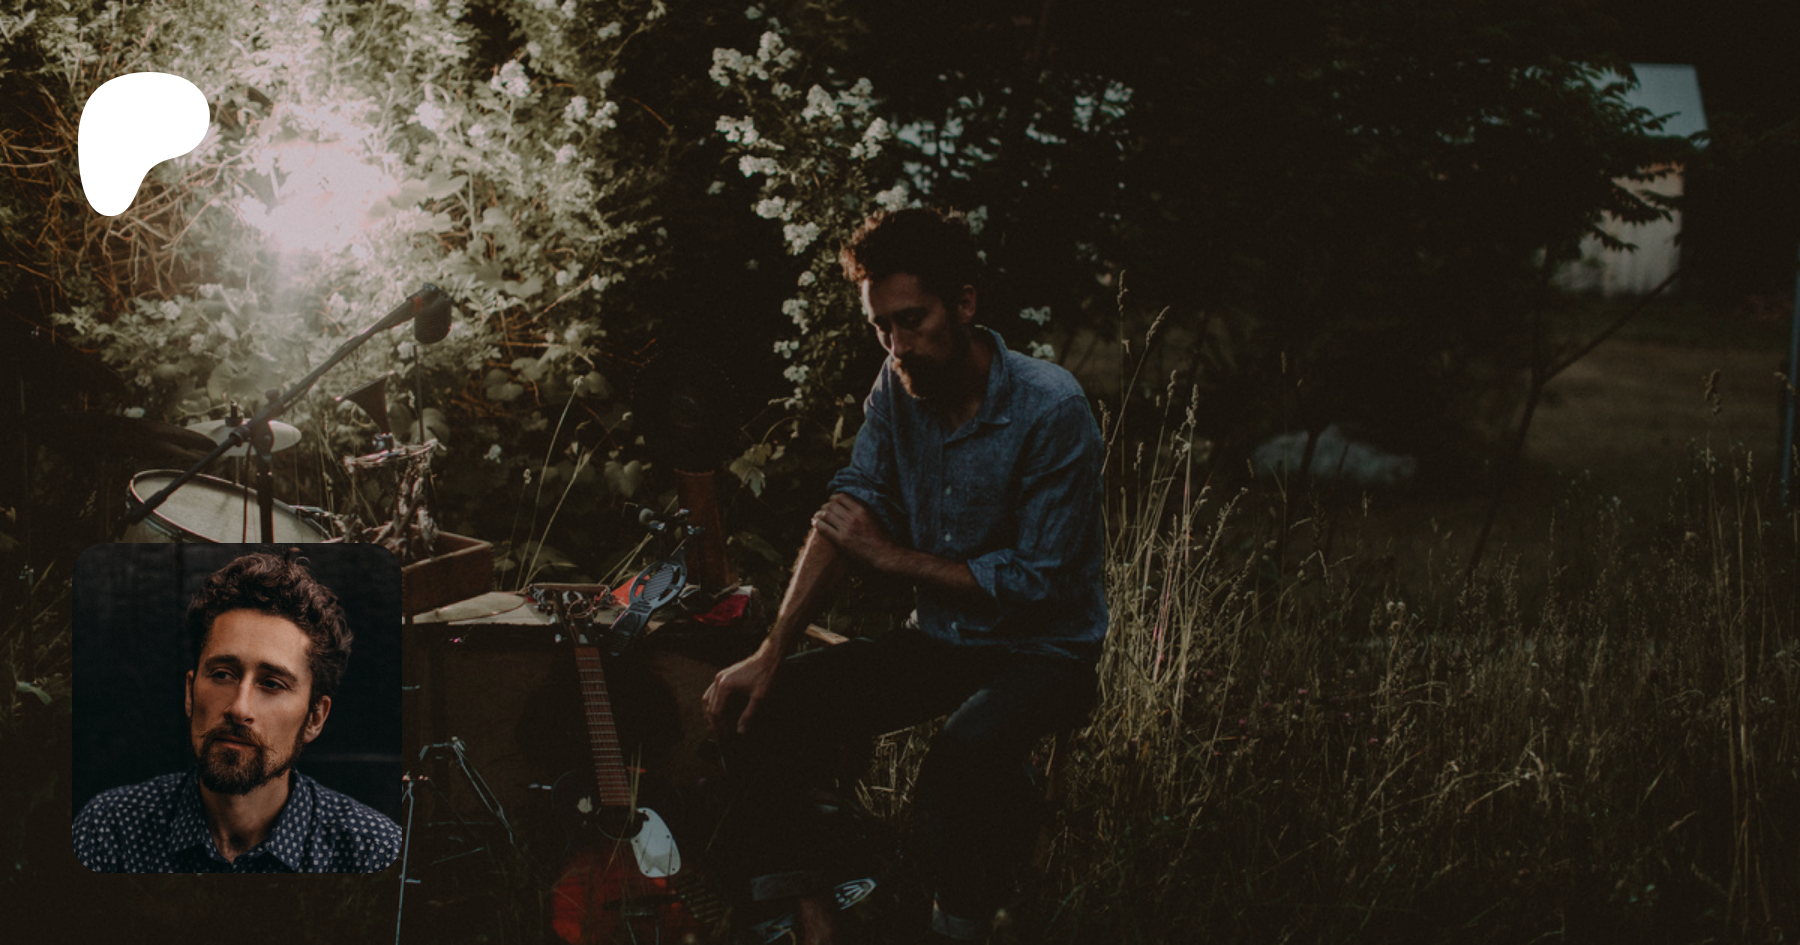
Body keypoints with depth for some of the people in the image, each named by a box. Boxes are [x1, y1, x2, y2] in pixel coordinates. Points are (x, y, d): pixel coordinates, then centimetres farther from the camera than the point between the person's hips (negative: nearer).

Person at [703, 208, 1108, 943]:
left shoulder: (1051, 410, -21)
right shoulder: (897, 389, -2)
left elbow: (1038, 583, -20)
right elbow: (845, 515, -6)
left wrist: (891, 555, -16)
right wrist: (770, 653, -17)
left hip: (1042, 652, -6)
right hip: (937, 638, 6)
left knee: (971, 745, -39)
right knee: (761, 706, -12)